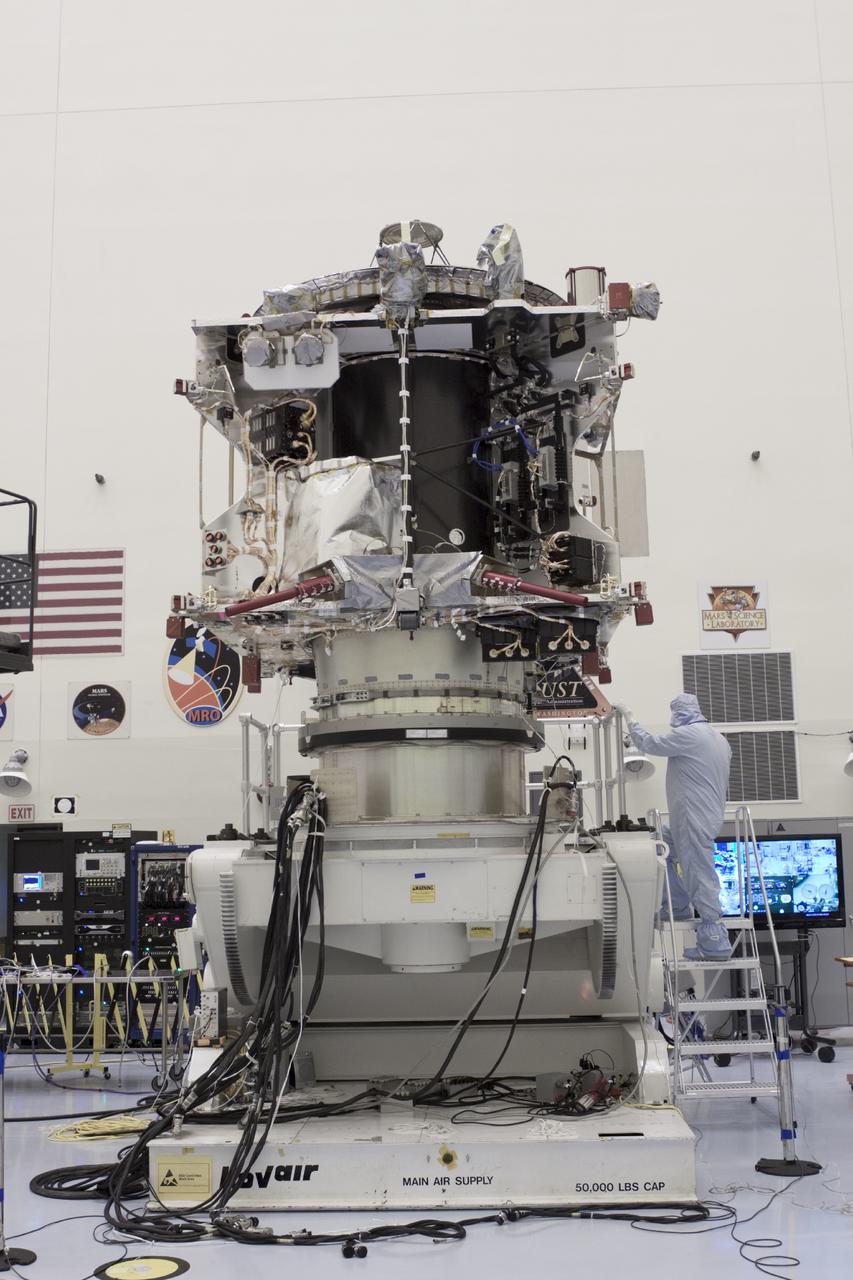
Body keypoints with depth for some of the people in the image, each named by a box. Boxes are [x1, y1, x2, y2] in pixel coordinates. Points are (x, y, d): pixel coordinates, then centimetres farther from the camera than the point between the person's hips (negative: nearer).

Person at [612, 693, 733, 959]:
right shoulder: (719, 739, 17)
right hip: (709, 815, 10)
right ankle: (679, 907, 26)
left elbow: (648, 743, -8)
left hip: (694, 821, -10)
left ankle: (714, 943, -6)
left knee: (700, 876, -8)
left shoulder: (688, 735, -13)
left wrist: (629, 717, 5)